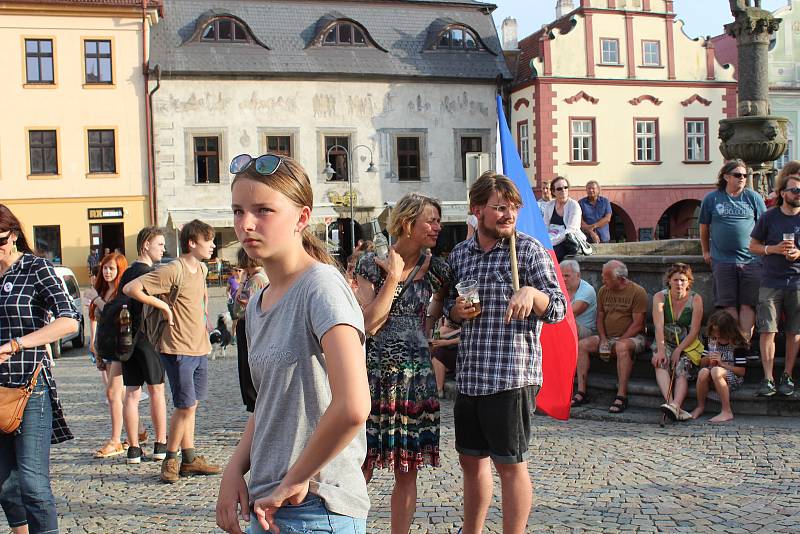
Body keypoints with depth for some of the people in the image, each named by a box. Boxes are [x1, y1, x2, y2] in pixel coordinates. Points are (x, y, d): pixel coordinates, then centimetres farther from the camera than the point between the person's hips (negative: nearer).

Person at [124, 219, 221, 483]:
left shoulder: (201, 269, 10)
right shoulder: (172, 271, -15)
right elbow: (131, 288, -19)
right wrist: (163, 306, -15)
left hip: (200, 348, 8)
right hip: (179, 349, -8)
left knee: (191, 405, 12)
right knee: (186, 406, -6)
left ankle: (190, 459, 19)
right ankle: (170, 460, 8)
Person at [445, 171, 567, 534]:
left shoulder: (529, 250, -4)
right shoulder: (459, 254, 10)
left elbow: (558, 309, -6)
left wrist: (531, 292, -26)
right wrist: (457, 310, -2)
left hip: (512, 374, -5)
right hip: (468, 375, 6)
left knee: (510, 464, 3)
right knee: (471, 459, 17)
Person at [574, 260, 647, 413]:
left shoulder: (637, 292, -8)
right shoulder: (603, 291, 10)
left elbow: (637, 324, -12)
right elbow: (600, 318, 12)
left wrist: (619, 341, -18)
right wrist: (603, 340, -4)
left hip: (631, 337, -6)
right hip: (607, 337, 6)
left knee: (622, 347, -39)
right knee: (581, 345, -16)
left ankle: (621, 396, -37)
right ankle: (581, 392, -18)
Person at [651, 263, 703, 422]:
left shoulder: (695, 299, -2)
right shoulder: (660, 297, -1)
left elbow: (694, 331, -8)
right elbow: (659, 326, -14)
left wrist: (678, 351, -18)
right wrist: (660, 350, -27)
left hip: (688, 345, 0)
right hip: (666, 343, 1)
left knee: (682, 369, -28)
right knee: (661, 363, -30)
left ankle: (675, 405, -49)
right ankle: (671, 403, -48)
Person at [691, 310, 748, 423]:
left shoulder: (737, 345, -9)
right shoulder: (712, 341, 8)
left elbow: (741, 371, -12)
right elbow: (702, 364, 15)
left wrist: (721, 363, -18)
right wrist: (708, 360, -8)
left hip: (734, 378, -5)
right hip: (714, 379, 5)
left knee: (716, 371, -36)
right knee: (703, 372, -29)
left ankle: (727, 412, -30)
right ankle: (700, 406, -8)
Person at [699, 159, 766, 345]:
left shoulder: (754, 197, 6)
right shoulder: (711, 199, 6)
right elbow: (704, 227, 15)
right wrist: (706, 251, 14)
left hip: (751, 260, 0)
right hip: (722, 261, 0)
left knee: (748, 304, -2)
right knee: (728, 305, 0)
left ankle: (746, 341, -1)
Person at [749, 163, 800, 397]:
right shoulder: (769, 217, 2)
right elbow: (753, 246, 7)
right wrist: (774, 249, -9)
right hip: (771, 283, -1)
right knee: (767, 331, -5)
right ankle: (768, 379, -1)